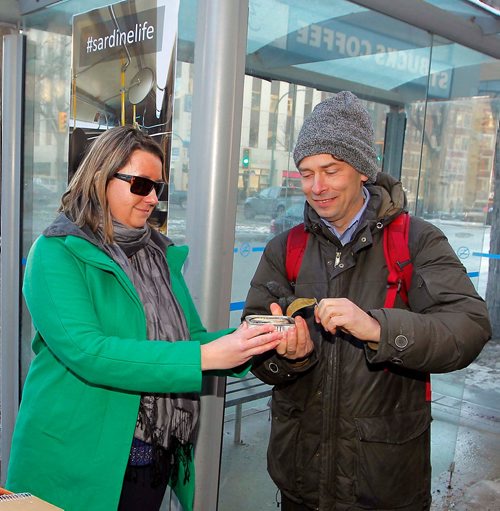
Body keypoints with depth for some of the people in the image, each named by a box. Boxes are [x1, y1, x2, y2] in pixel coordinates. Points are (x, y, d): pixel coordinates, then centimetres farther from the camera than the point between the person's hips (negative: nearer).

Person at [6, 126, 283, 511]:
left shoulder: (161, 254, 7)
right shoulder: (57, 252, -12)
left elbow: (190, 336, 7)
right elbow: (85, 350, -24)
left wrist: (240, 341, -14)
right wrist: (203, 357, -29)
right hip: (78, 460, -5)